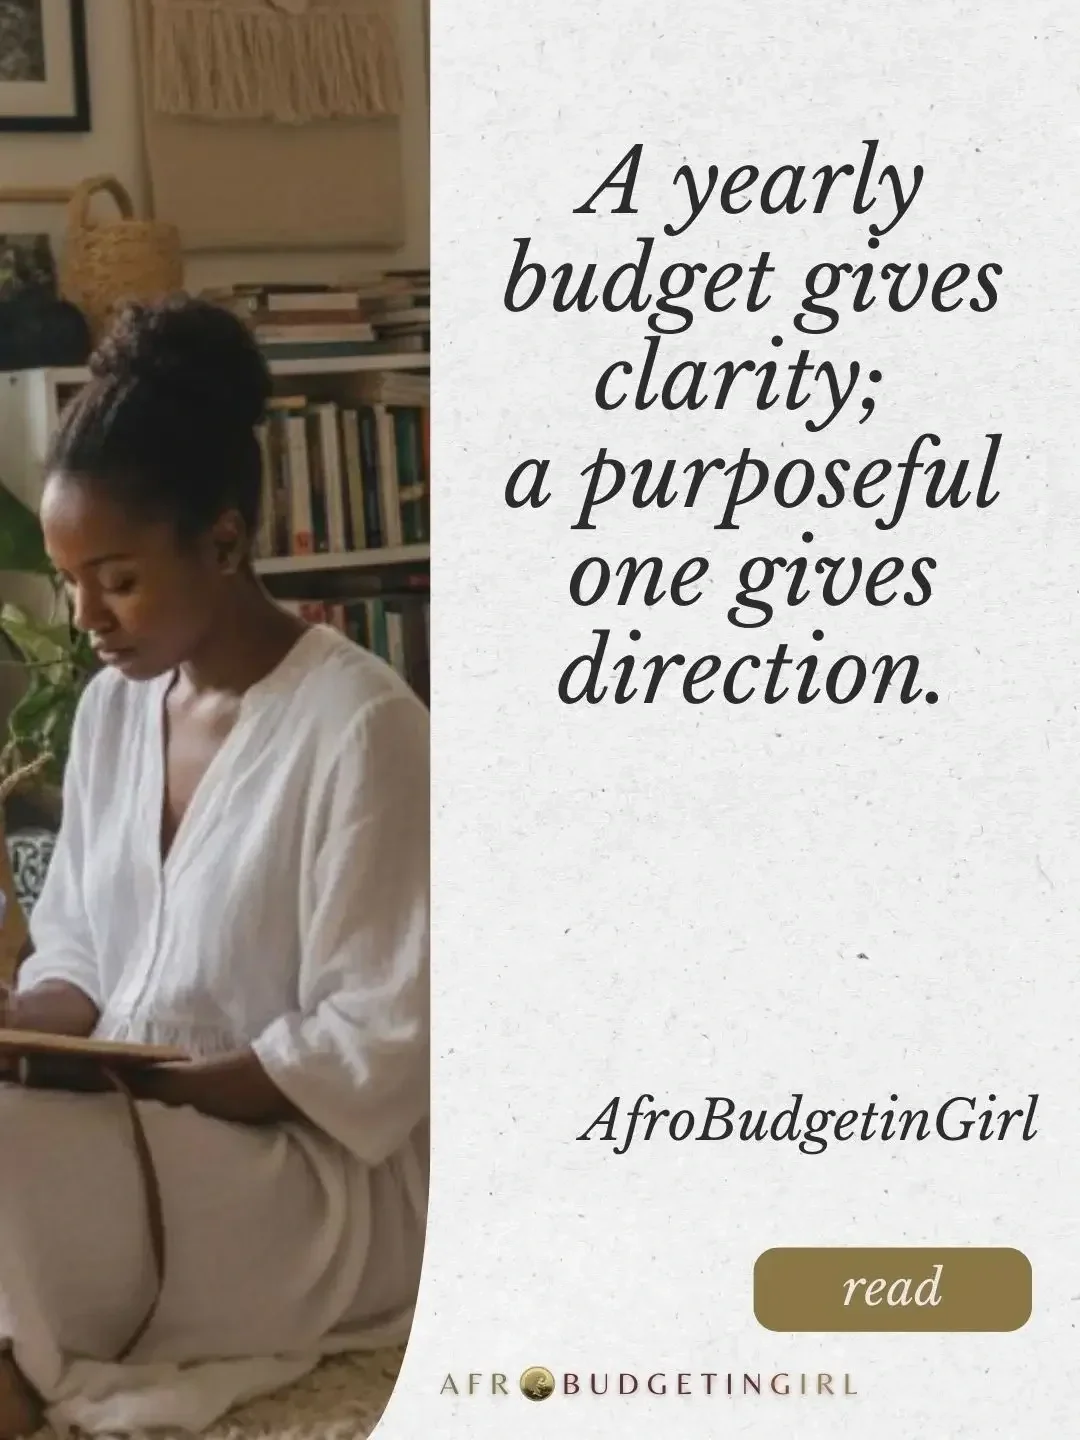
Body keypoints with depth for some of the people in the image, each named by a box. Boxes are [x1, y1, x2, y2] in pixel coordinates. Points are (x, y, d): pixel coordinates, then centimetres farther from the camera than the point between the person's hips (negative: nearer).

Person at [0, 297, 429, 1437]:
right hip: (135, 1137, 7)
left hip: (326, 1175, -6)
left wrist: (149, 1080, -22)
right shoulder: (112, 705, 7)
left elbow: (380, 1051, -17)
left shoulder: (359, 728, -16)